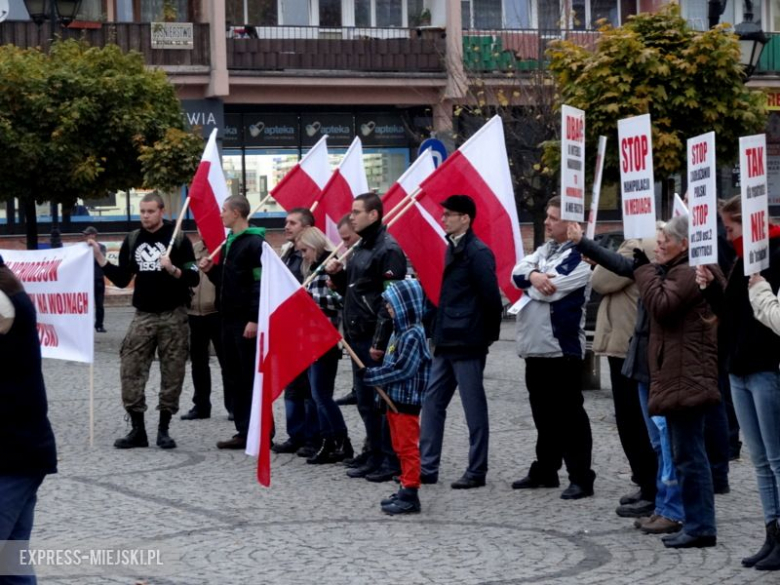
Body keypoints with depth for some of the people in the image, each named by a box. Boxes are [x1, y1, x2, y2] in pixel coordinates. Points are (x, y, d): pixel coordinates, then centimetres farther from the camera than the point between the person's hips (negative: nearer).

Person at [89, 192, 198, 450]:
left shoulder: (178, 239, -4)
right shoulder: (132, 240, 7)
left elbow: (194, 278, -5)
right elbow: (122, 280, 9)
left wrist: (173, 270, -22)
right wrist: (99, 258, -1)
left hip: (173, 316, -3)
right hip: (143, 316, 3)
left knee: (172, 372, 1)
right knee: (131, 369, -4)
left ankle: (164, 429, 11)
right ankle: (137, 429, 4)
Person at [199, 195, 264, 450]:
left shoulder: (254, 243, -12)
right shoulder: (229, 243, 17)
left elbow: (260, 283, -18)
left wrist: (254, 319, -22)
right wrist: (211, 270, 5)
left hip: (246, 322, -9)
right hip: (229, 319, 9)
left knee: (252, 377, -5)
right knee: (234, 377, 10)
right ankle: (244, 431, 15)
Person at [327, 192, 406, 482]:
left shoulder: (388, 250, -13)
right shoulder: (359, 249, 17)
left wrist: (380, 341, -21)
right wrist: (337, 275, 4)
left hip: (377, 341, -9)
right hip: (358, 338, 9)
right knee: (365, 401, 12)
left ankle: (391, 460, 3)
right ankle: (375, 455, 20)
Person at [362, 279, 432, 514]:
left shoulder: (413, 335, -18)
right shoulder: (399, 331, 13)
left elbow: (402, 369, -22)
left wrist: (370, 375, -17)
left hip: (407, 401, -10)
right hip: (394, 398, 10)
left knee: (407, 447, -6)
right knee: (400, 447, 15)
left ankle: (411, 495, -2)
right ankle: (406, 490, 22)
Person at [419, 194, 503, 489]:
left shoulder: (478, 252, -14)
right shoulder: (453, 248, 14)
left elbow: (491, 297, -16)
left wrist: (488, 334, -8)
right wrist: (438, 332, 12)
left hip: (467, 343, -9)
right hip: (446, 343, 9)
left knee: (474, 408, 0)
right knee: (432, 403, 10)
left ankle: (477, 471, 7)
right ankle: (427, 467, 16)